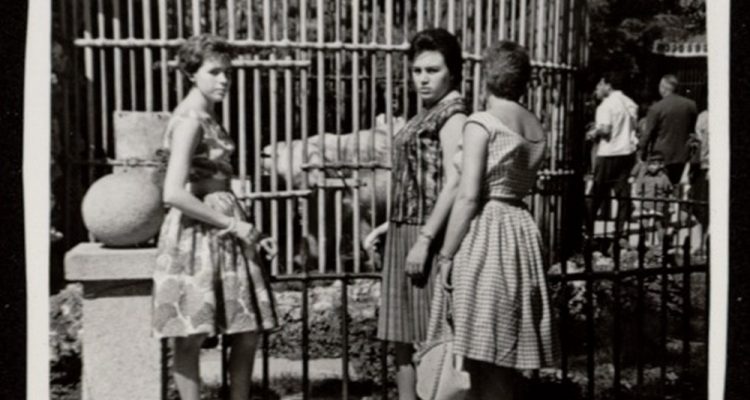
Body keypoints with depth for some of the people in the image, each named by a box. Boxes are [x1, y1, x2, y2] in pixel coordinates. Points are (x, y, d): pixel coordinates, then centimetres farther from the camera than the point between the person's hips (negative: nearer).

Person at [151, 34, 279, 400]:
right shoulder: (189, 119, -12)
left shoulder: (207, 117, 15)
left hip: (222, 231, 9)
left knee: (248, 334, 10)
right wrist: (234, 225, -15)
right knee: (190, 338, 1)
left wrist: (252, 234, 10)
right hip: (196, 234, -9)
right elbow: (174, 194, -22)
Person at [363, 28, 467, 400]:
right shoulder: (424, 115, 16)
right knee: (402, 339, 13)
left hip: (428, 236, -9)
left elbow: (453, 183, -19)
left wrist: (424, 240, -22)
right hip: (404, 235, 9)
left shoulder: (452, 113, -10)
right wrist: (391, 224, 15)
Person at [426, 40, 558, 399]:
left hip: (485, 234, -8)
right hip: (521, 231, 8)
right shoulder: (536, 128, 13)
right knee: (506, 355, 14)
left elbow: (468, 196, -15)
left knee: (484, 355, -3)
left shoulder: (482, 123, -9)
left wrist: (446, 254, -11)